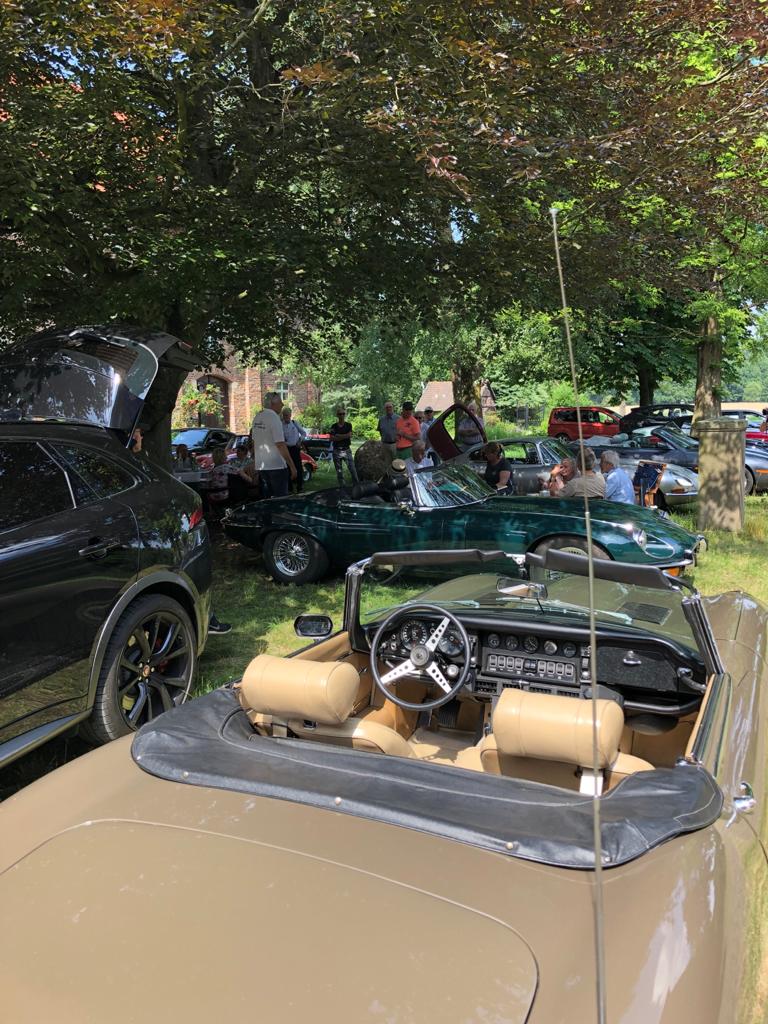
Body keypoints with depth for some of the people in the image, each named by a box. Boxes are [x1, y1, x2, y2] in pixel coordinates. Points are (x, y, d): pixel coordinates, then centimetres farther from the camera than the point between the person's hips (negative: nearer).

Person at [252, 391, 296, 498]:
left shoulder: (257, 417, 10)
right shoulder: (274, 417, -14)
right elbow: (280, 445, -19)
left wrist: (254, 463, 25)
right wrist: (292, 466, -17)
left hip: (260, 466, 8)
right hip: (276, 466, -8)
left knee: (267, 498, 14)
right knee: (280, 499, -2)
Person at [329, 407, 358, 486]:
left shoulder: (348, 425, 6)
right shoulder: (334, 426, 5)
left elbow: (349, 435, -10)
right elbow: (332, 439, -6)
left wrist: (338, 436, -8)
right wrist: (344, 436, -11)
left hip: (346, 450, -1)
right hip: (336, 450, 1)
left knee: (352, 469, -7)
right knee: (339, 471, 4)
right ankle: (342, 486, 12)